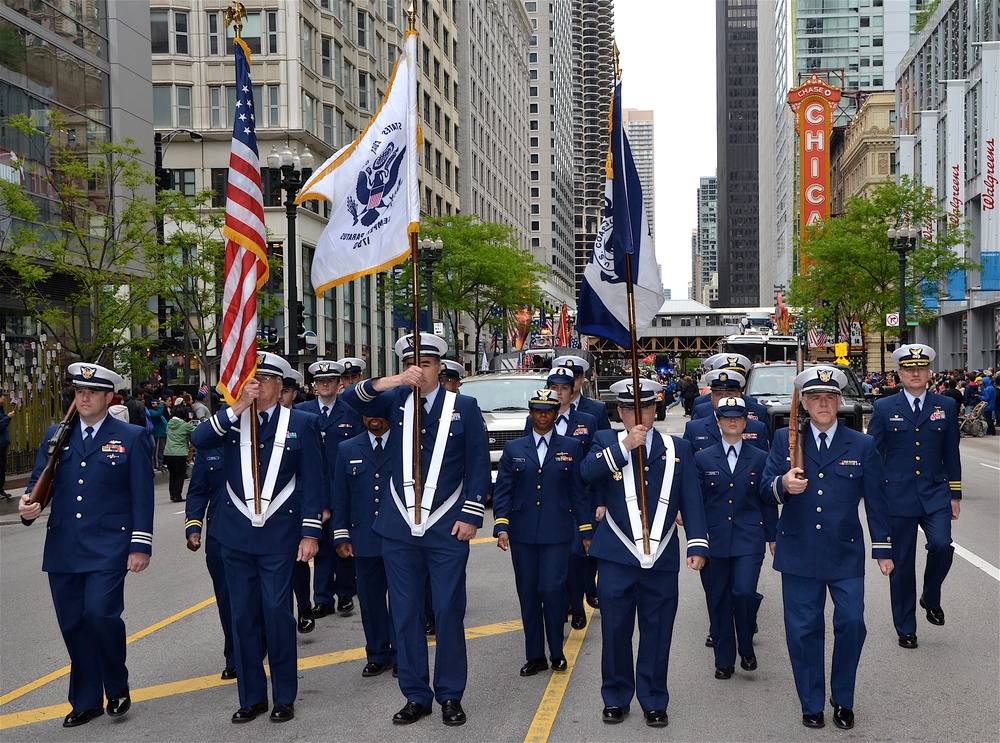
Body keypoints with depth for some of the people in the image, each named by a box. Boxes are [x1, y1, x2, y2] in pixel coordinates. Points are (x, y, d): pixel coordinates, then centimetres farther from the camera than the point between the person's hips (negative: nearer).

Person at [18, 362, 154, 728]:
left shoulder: (131, 437, 2)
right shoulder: (56, 436, 13)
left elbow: (142, 496, -1)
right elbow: (40, 480, 11)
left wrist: (141, 546, -7)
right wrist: (28, 503, -13)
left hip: (108, 547, -4)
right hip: (63, 549, 4)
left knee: (101, 613, -17)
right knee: (73, 624, 8)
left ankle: (117, 687, 7)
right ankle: (85, 701, 23)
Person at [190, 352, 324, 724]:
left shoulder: (301, 423, -1)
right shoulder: (230, 420, 7)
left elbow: (312, 481, -2)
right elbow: (198, 440, -12)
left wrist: (311, 532, -7)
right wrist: (237, 408, -19)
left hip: (280, 534, -3)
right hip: (236, 535, 3)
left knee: (277, 613, -2)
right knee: (244, 616, 9)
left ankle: (284, 697, 13)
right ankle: (251, 696, 21)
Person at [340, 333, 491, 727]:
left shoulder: (464, 407, 0)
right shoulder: (397, 400, 6)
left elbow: (479, 465, 0)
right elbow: (351, 398, -9)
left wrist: (470, 516, -6)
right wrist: (392, 381, -23)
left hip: (447, 530, -2)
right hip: (399, 530, 3)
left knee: (449, 613, 4)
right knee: (405, 614, 8)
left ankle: (450, 696, 18)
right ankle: (415, 695, 20)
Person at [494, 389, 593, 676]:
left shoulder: (571, 447, 5)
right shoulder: (513, 449, 8)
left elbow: (580, 491, 6)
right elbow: (502, 490, 5)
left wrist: (586, 530, 3)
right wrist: (501, 526, -7)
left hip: (557, 532, -2)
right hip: (522, 533, 2)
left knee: (552, 589, -9)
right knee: (528, 594, 4)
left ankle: (556, 651, 10)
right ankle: (535, 656, 15)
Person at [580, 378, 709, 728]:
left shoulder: (678, 449, 8)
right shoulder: (607, 442, 5)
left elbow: (691, 500, 3)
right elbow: (587, 472, -16)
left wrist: (698, 544, -7)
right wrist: (625, 446, -21)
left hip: (662, 557, 1)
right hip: (617, 555, -1)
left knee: (657, 632, 7)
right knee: (615, 629, 7)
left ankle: (654, 701, 21)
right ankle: (616, 698, 22)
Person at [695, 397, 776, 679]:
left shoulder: (760, 458, 6)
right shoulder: (703, 459, 5)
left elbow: (768, 502, 9)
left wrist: (772, 537, 7)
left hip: (749, 539, -1)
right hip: (715, 540, 1)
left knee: (744, 592, -16)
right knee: (718, 600, 5)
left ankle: (746, 647, 10)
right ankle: (724, 660, 20)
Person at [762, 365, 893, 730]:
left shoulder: (862, 446, 5)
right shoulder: (784, 440, 4)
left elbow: (876, 501, 7)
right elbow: (767, 486, -2)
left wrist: (883, 549, 6)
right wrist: (783, 484, -25)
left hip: (846, 553, 0)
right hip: (799, 553, 0)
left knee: (852, 624, -3)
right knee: (803, 630, 5)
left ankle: (843, 700, 20)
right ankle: (812, 705, 21)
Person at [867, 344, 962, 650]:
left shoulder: (946, 406, 7)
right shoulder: (884, 408, 2)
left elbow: (951, 453, 10)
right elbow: (873, 455, 4)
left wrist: (955, 495, 8)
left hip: (935, 495, 1)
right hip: (898, 497, -1)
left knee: (942, 545, -20)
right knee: (901, 564, 4)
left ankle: (931, 598, 10)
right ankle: (905, 629, 17)